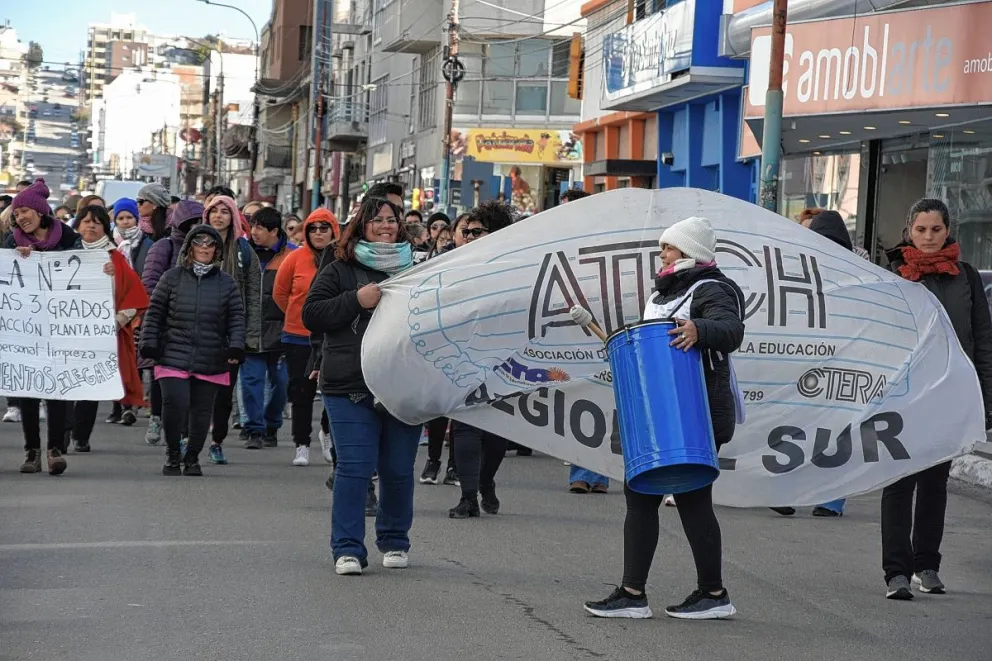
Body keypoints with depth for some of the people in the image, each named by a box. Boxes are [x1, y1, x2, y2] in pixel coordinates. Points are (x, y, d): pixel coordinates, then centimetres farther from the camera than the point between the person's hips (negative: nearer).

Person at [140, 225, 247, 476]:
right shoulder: (172, 277, 6)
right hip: (174, 358, -2)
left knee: (201, 411, 6)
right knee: (175, 403, -15)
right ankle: (173, 453, 8)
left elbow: (236, 318, 8)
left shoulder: (226, 283, 9)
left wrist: (236, 346, -6)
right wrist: (149, 343, -1)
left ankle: (192, 458, 23)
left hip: (211, 362, 2)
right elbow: (154, 313, 7)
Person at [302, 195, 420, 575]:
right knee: (354, 468, -5)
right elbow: (311, 316, -3)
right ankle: (347, 548, 0)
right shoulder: (340, 271, 5)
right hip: (351, 387, -3)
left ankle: (394, 542, 24)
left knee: (398, 469, 7)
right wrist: (357, 300, -13)